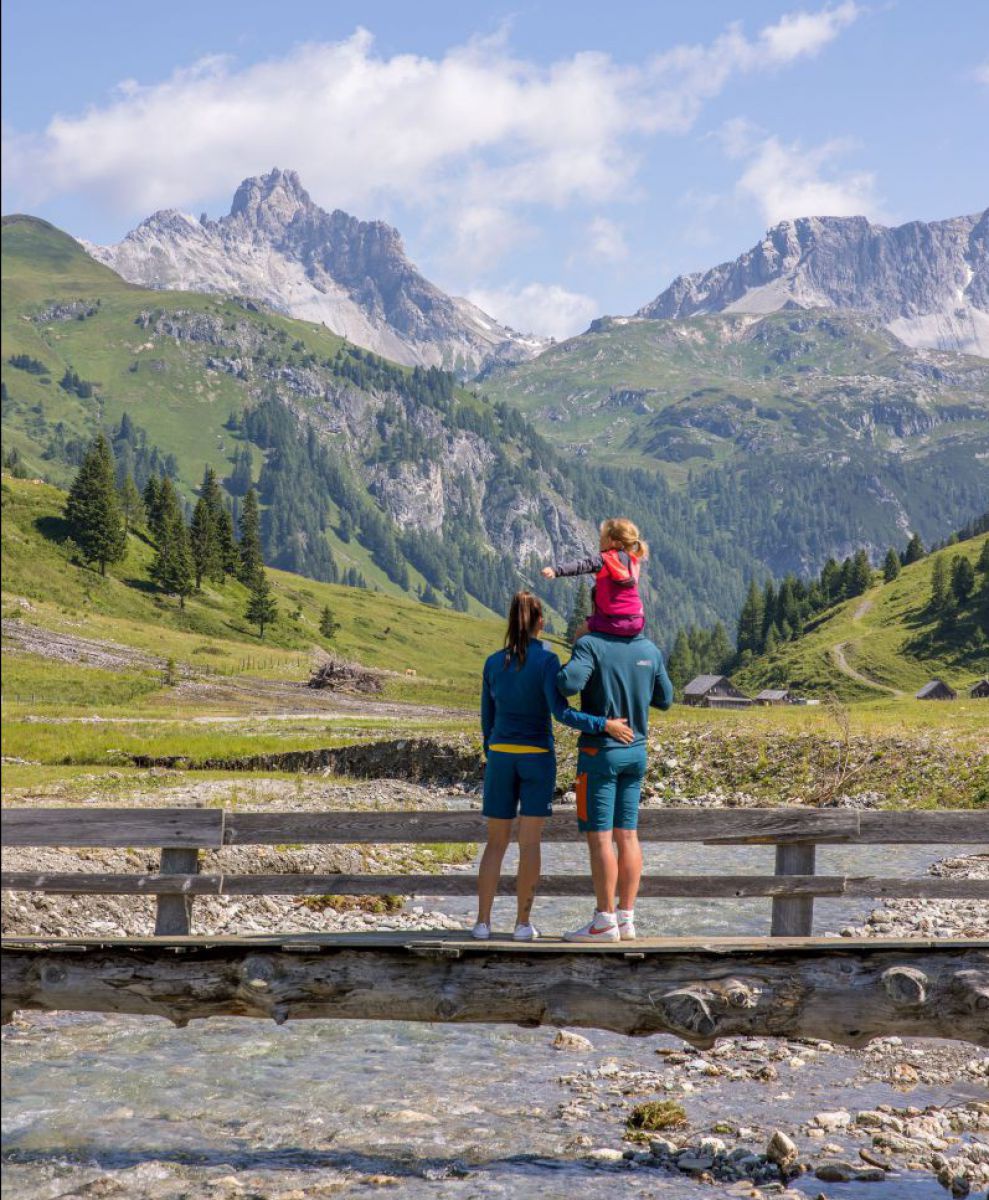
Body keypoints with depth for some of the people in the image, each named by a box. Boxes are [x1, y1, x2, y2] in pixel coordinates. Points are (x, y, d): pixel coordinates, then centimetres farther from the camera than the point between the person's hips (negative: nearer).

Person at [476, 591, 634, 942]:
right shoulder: (547, 660, -11)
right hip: (538, 759, -3)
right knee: (530, 842, 3)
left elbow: (487, 720, 9)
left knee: (496, 843, 8)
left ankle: (483, 922, 3)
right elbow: (560, 713, -22)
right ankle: (522, 923, 1)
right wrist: (604, 725, -15)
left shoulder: (493, 663, 3)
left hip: (501, 757, 3)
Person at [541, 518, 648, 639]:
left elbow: (582, 565, -25)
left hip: (614, 622, -6)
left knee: (580, 635, 16)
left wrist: (556, 571, -36)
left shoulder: (604, 560, -11)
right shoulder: (634, 561, 7)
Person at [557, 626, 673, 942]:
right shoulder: (650, 650, 3)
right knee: (627, 836, 8)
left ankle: (605, 922, -3)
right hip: (636, 752, 6)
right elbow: (664, 699, 13)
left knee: (599, 837, -3)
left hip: (600, 752, -6)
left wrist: (568, 670, -6)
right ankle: (626, 918, 10)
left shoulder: (591, 645, -13)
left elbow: (569, 684, -28)